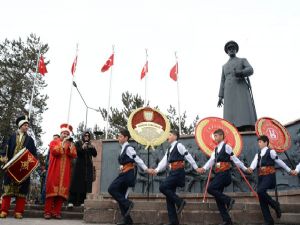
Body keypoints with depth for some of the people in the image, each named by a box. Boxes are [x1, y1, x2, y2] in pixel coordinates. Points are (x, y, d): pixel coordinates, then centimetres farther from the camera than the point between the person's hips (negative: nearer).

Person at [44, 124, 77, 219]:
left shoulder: (71, 144, 17)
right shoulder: (54, 142, 9)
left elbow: (74, 155, 1)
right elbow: (54, 151, -10)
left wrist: (70, 146, -13)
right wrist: (62, 144, -15)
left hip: (65, 172, 2)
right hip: (54, 170, -2)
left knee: (62, 190, -2)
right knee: (52, 189, -5)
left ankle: (57, 212, 2)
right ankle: (48, 211, -1)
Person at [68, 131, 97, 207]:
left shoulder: (90, 145, 18)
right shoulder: (78, 143, 8)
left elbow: (95, 154, 9)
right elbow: (75, 152, -6)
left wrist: (93, 148, -8)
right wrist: (82, 148, -20)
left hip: (88, 167, 3)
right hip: (79, 166, -3)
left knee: (85, 184, -5)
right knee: (76, 183, -11)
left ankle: (81, 201, -2)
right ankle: (71, 201, -11)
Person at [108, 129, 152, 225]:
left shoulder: (128, 148, -11)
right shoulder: (123, 148, 16)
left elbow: (137, 159, -15)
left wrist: (146, 169, -16)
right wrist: (122, 167, 4)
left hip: (127, 173, -9)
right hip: (124, 173, 9)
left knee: (112, 189, -14)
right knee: (121, 196, 9)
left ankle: (128, 204, -9)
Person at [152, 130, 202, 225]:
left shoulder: (179, 145, -5)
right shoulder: (169, 149, 19)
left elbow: (188, 156, -7)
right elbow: (164, 162, 12)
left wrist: (196, 168, -7)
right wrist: (157, 170, -1)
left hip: (178, 172, -9)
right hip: (173, 172, 9)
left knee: (162, 187, -19)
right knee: (169, 196, 5)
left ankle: (179, 202, -5)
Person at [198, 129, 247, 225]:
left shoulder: (226, 147, -5)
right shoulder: (216, 149, 17)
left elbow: (235, 159, -3)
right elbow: (211, 160, 6)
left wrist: (245, 169, -1)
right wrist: (204, 168, -10)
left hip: (224, 173, -8)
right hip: (218, 174, 8)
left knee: (210, 188, -20)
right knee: (218, 196, 7)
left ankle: (228, 200, -5)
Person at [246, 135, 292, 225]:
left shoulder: (271, 151, 1)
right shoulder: (258, 154, 16)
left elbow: (279, 161, 8)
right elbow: (254, 162, -3)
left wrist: (289, 170, 15)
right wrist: (251, 168, -25)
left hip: (269, 175, -6)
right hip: (261, 176, 6)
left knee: (260, 191, -28)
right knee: (262, 199, 3)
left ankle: (275, 204, -2)